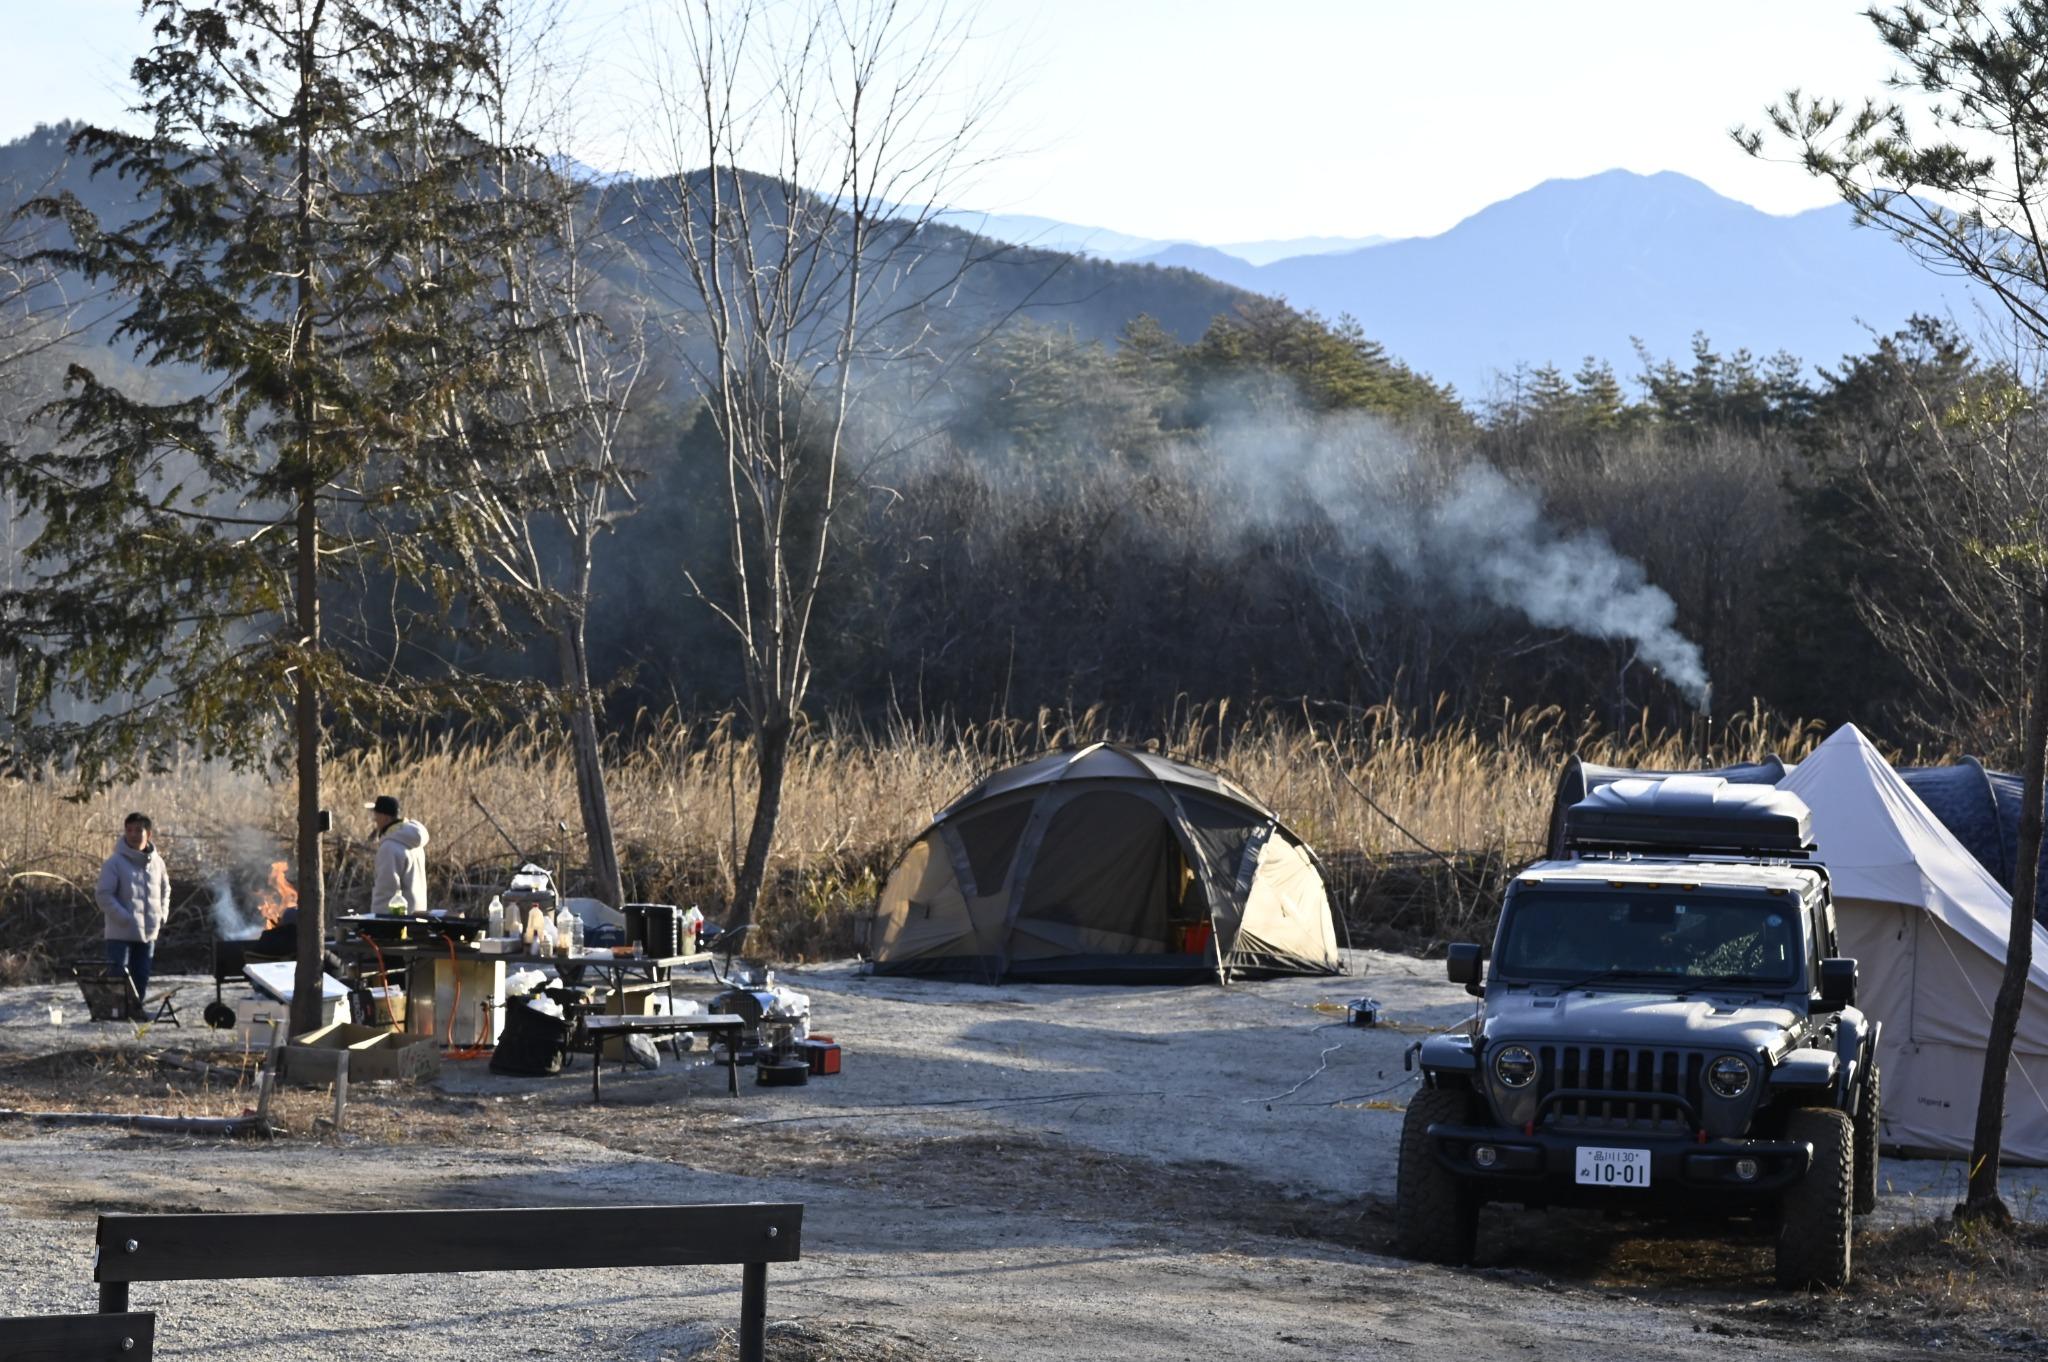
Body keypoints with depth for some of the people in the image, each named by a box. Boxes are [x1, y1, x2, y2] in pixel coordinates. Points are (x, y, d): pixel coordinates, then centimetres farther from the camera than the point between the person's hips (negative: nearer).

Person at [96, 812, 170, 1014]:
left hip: (148, 933, 5)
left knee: (141, 978, 11)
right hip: (120, 934, -5)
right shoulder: (115, 863, -10)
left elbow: (164, 891, 22)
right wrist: (125, 918, -19)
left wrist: (162, 915, 8)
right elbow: (103, 895, -13)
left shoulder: (156, 862, 7)